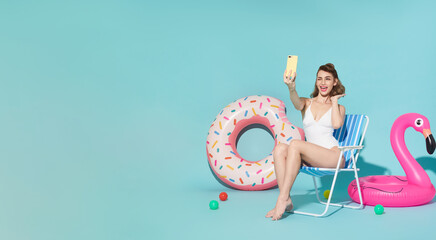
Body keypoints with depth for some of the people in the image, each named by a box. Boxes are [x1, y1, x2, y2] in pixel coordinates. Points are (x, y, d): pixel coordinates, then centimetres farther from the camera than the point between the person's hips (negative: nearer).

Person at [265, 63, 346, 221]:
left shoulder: (339, 108, 13)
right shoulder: (307, 103, 16)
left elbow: (337, 124, -12)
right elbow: (297, 103, -11)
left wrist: (334, 101, 3)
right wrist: (291, 88, -34)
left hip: (333, 156, -3)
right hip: (312, 159, 4)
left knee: (295, 144, -29)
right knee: (280, 149, -24)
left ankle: (283, 198, -28)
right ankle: (286, 201, -27)